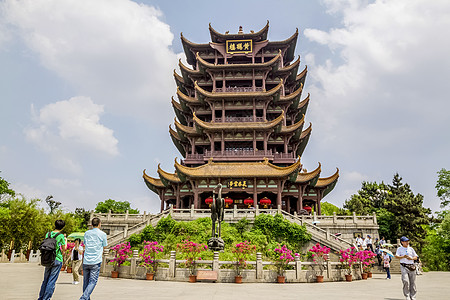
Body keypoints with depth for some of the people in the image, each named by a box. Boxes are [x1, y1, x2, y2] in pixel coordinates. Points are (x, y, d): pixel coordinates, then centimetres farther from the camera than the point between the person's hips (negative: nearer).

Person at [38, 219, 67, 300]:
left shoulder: (48, 234, 3)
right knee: (51, 281, 1)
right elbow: (64, 249, -3)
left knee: (45, 280, 17)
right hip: (57, 260, -5)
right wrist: (66, 241, 16)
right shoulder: (61, 236, -10)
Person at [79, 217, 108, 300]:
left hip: (85, 261, 4)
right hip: (96, 262, -4)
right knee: (92, 282, -2)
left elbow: (85, 245, 18)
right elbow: (104, 247, 9)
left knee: (86, 282, 13)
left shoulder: (87, 233, 10)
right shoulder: (103, 234, -2)